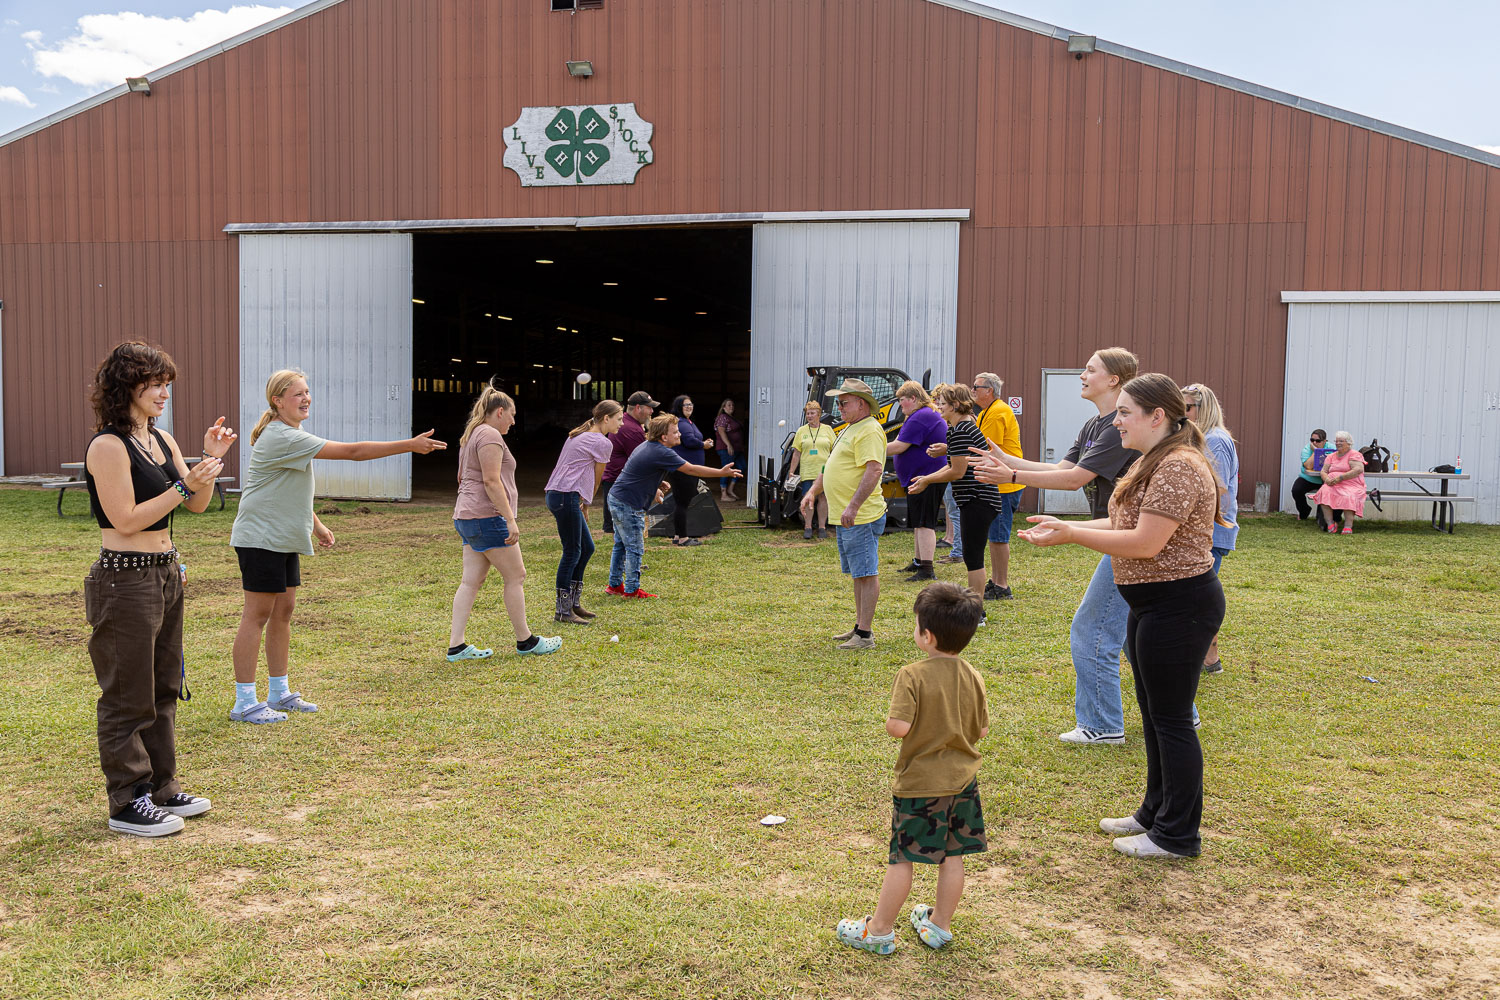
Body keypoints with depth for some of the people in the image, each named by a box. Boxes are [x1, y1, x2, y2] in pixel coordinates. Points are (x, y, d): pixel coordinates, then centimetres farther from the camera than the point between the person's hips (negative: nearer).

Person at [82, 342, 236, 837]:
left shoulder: (161, 439, 10)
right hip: (125, 579, -9)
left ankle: (161, 788, 29)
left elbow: (197, 505, 11)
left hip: (165, 572, 9)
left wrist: (212, 459, -2)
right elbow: (127, 519, -18)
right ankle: (127, 804, 14)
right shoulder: (109, 446, -15)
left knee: (163, 689, 16)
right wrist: (184, 485, -19)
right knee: (128, 697, 2)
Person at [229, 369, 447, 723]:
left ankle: (279, 693, 21)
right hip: (261, 537, -10)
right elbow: (353, 451, -25)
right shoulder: (283, 437, -20)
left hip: (284, 538, 10)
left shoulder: (288, 435, 14)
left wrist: (316, 526, 22)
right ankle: (244, 703, 1)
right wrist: (409, 445, -24)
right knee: (258, 614, -6)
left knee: (283, 612, 12)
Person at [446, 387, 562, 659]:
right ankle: (525, 641, 8)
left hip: (467, 517, 10)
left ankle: (456, 646, 6)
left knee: (471, 581, 8)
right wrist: (510, 520, -21)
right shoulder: (490, 435, -11)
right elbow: (491, 481, -20)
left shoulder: (471, 435, 21)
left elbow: (462, 479, 27)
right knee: (515, 576, 0)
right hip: (488, 517, -10)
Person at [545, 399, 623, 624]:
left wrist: (583, 503, 16)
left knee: (586, 548, 15)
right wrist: (586, 505, 15)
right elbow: (596, 479, 2)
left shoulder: (579, 435, 20)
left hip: (558, 494, 10)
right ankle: (562, 610, 0)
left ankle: (574, 603, 21)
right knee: (572, 552, -5)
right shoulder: (602, 443, -8)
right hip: (566, 497, -10)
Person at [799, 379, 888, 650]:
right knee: (858, 574, 16)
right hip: (846, 518, 11)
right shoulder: (851, 428, 19)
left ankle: (865, 635, -3)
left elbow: (874, 470, -25)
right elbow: (833, 465, 28)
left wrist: (853, 506, -30)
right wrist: (813, 491, 19)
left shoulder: (870, 430, -14)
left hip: (861, 518, -11)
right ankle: (860, 627, 24)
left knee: (866, 574, -6)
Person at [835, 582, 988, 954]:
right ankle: (940, 924, 29)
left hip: (918, 784, -5)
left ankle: (879, 930, 18)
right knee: (952, 857, 15)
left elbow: (899, 727, -26)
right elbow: (982, 730, 3)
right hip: (962, 782, 5)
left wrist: (889, 720, -4)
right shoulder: (972, 677, -3)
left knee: (902, 859, 5)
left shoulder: (912, 676, -19)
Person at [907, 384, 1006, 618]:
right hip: (975, 500, 11)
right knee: (971, 555, 16)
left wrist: (927, 480, -7)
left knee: (973, 556, -5)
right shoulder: (966, 426, 16)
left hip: (977, 501, -11)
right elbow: (953, 465, 20)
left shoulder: (960, 431, -17)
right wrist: (926, 479, 12)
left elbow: (958, 472, -18)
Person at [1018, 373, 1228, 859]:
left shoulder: (1178, 467, -21)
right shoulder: (1153, 462, 13)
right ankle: (1156, 812, 33)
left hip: (1178, 606, -11)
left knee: (1171, 718, -1)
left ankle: (1177, 835, 12)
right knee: (1153, 713, 19)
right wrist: (1065, 526, 6)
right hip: (1152, 605, 11)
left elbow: (1145, 543, -26)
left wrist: (1071, 534, -19)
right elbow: (1124, 524, 15)